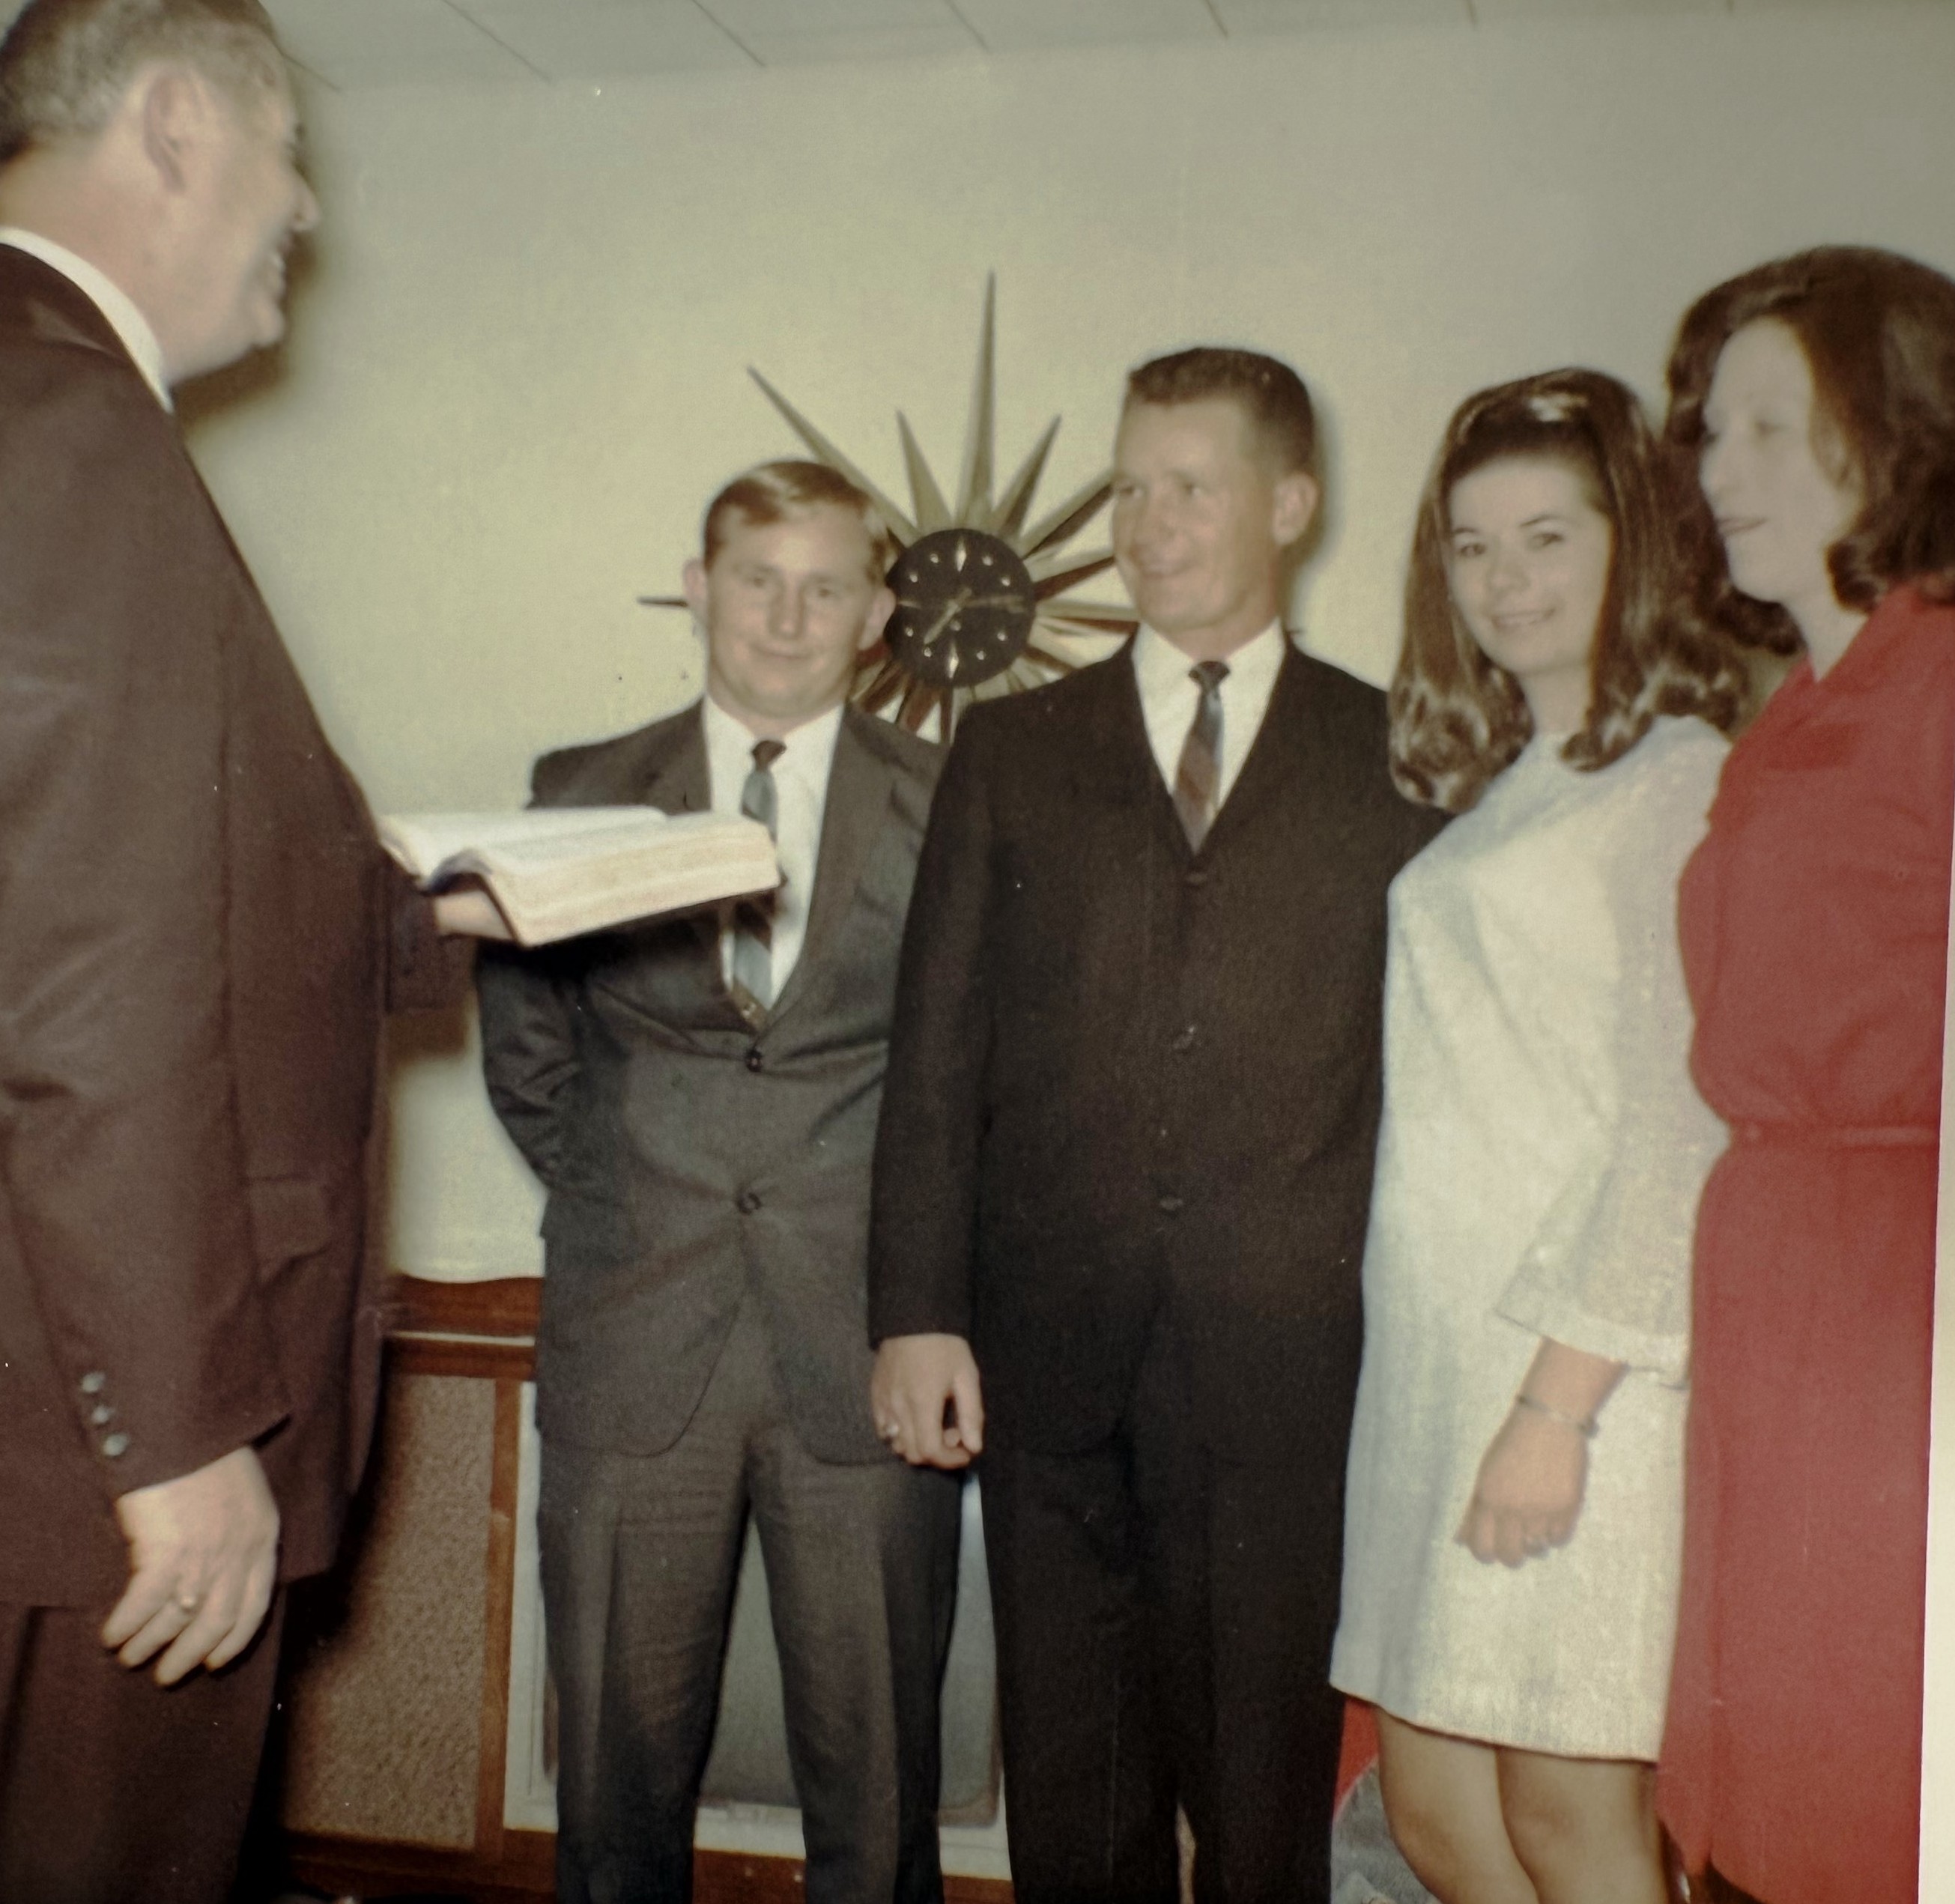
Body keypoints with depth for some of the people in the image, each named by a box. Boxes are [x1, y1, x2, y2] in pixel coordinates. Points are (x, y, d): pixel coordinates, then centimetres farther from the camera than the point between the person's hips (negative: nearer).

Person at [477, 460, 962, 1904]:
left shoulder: (951, 807, 2)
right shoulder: (582, 794, 8)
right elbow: (527, 1053, 14)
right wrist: (628, 1203, 6)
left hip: (864, 1345, -1)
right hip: (635, 1345, 2)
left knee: (876, 1762, 7)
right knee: (622, 1750, 10)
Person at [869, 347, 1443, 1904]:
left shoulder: (1393, 756, 6)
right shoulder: (1013, 750, 11)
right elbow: (938, 1048, 6)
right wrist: (917, 1312, -1)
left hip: (1288, 1353, -1)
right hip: (1054, 1349, 2)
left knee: (1265, 1768, 5)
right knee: (1071, 1777, 10)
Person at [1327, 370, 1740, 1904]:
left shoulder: (1681, 775, -7)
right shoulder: (1494, 790, 18)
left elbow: (1681, 1119, -13)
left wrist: (1559, 1401, -17)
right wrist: (1458, 1389, 9)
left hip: (1579, 1363, -8)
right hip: (1435, 1351, 8)